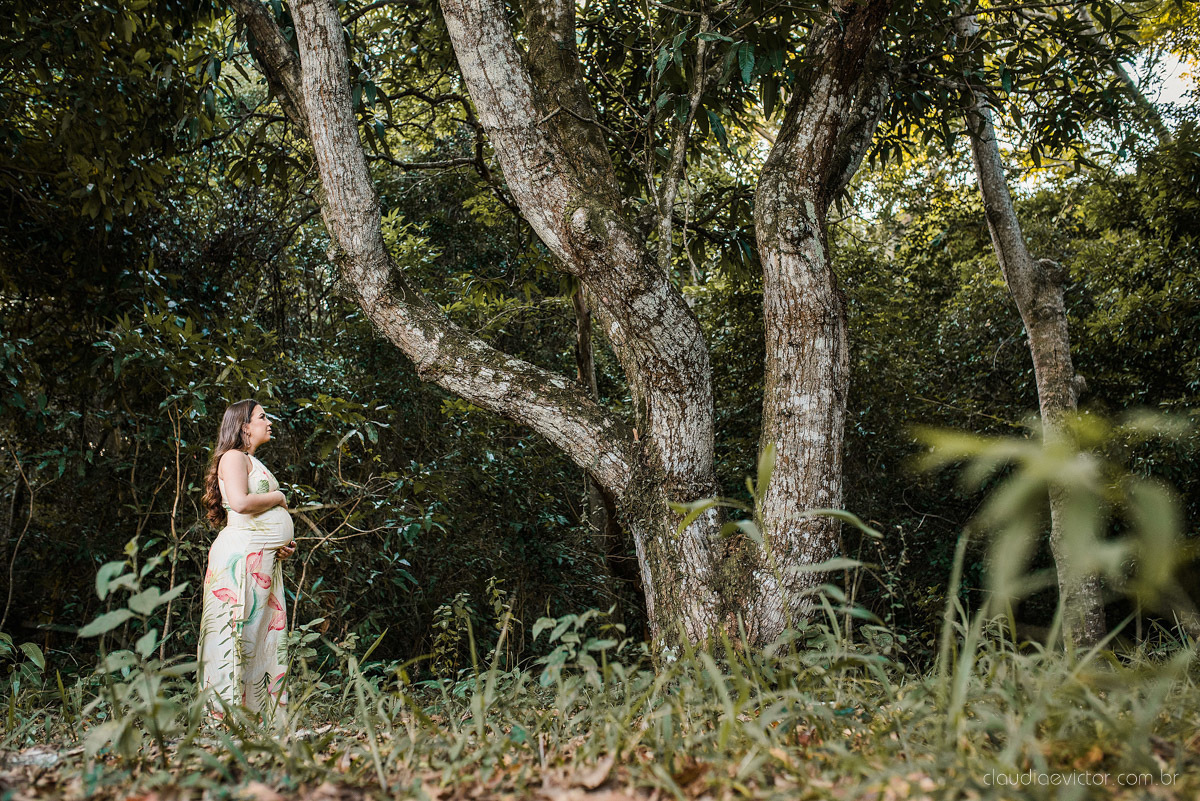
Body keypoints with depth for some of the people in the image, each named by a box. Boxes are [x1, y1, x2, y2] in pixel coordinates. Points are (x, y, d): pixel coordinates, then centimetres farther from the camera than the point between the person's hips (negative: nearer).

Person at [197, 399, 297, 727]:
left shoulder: (254, 463, 26)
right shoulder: (234, 457, -4)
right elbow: (240, 503, -21)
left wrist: (285, 543, 12)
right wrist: (277, 497, -4)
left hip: (266, 558, 10)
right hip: (242, 553, -10)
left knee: (268, 636, 6)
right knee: (237, 635, -10)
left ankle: (269, 719, 7)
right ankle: (226, 716, -9)